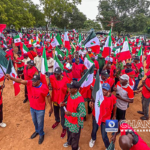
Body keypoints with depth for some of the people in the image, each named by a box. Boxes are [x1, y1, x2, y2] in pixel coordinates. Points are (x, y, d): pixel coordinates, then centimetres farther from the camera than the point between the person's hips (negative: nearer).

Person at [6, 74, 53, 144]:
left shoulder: (44, 88, -27)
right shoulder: (29, 83, -18)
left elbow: (48, 97, -14)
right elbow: (20, 81, -32)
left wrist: (51, 107, -7)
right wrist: (11, 78, -51)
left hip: (40, 109, -4)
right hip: (32, 108, 5)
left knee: (40, 123, 15)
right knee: (34, 121, 27)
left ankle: (41, 134, 45)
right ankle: (37, 131, 57)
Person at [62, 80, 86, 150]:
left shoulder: (80, 101, -37)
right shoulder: (71, 94, -12)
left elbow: (83, 114, -30)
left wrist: (71, 114, -29)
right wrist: (64, 103, -9)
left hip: (75, 122, -7)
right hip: (68, 119, 8)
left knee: (74, 136, 20)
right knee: (69, 132, 33)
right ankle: (69, 142, 64)